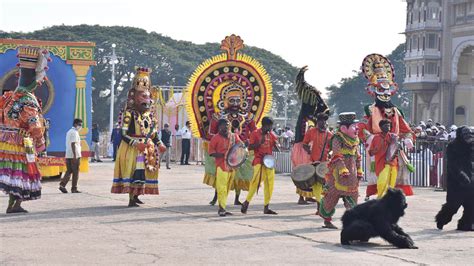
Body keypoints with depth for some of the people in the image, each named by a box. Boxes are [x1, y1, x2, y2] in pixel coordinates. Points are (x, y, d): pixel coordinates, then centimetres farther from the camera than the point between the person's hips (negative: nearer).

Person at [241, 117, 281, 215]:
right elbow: (250, 147, -7)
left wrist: (276, 144, -8)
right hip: (259, 161, -6)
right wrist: (259, 143, -20)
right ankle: (246, 202, -7)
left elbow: (278, 149, 14)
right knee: (256, 181, -18)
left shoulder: (271, 135, 12)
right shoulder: (255, 133, -3)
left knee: (269, 184, 3)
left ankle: (266, 207, 10)